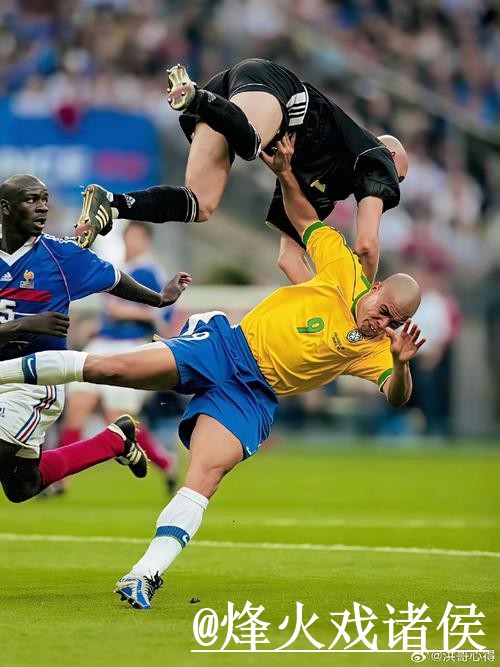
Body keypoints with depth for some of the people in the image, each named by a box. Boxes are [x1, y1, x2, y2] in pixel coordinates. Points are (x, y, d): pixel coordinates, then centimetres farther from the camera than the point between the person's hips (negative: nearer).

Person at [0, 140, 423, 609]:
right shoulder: (343, 271, 2)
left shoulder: (373, 350, 3)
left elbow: (396, 397, -9)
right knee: (107, 368, -17)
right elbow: (306, 221, 13)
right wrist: (285, 175, 3)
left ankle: (146, 575, -27)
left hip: (253, 397, 0)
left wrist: (401, 363, -28)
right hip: (226, 344, 0)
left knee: (205, 475, -25)